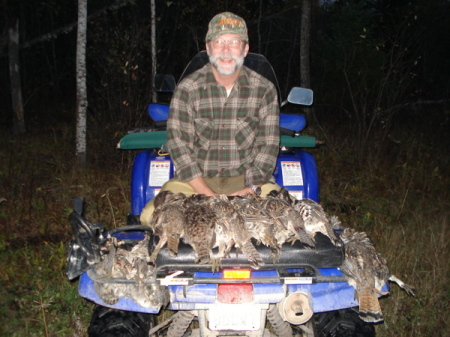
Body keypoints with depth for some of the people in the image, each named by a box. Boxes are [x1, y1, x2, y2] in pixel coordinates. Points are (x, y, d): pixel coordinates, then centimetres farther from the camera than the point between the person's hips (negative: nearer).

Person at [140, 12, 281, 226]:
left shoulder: (264, 90, 0)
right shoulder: (187, 89, -3)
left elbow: (268, 146, -1)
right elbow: (178, 144, -9)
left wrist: (251, 190, -15)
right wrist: (209, 196, -18)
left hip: (247, 180, 1)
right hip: (196, 180, 0)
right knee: (152, 215, -24)